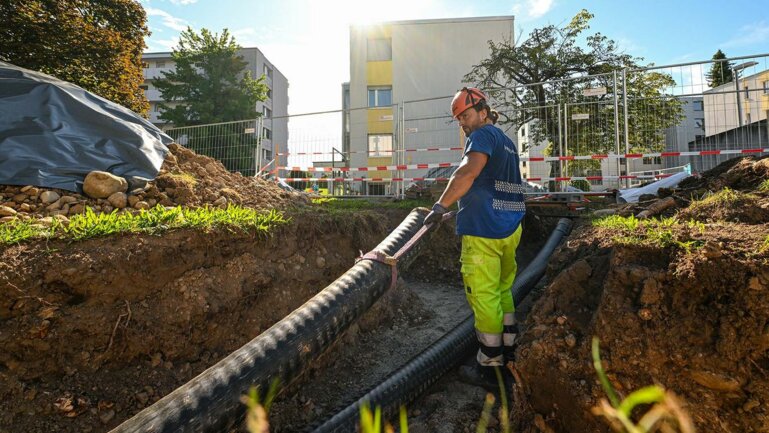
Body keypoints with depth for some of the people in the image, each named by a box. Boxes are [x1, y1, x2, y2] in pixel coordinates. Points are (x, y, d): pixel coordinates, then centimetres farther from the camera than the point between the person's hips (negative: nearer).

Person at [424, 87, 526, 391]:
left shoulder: (483, 135, -7)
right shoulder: (507, 141, 23)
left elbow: (469, 172, -26)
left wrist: (442, 205, -26)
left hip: (484, 231, -10)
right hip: (510, 228, 10)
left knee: (484, 297, -3)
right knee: (502, 292, 18)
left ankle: (490, 369, 6)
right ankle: (508, 356, 30)